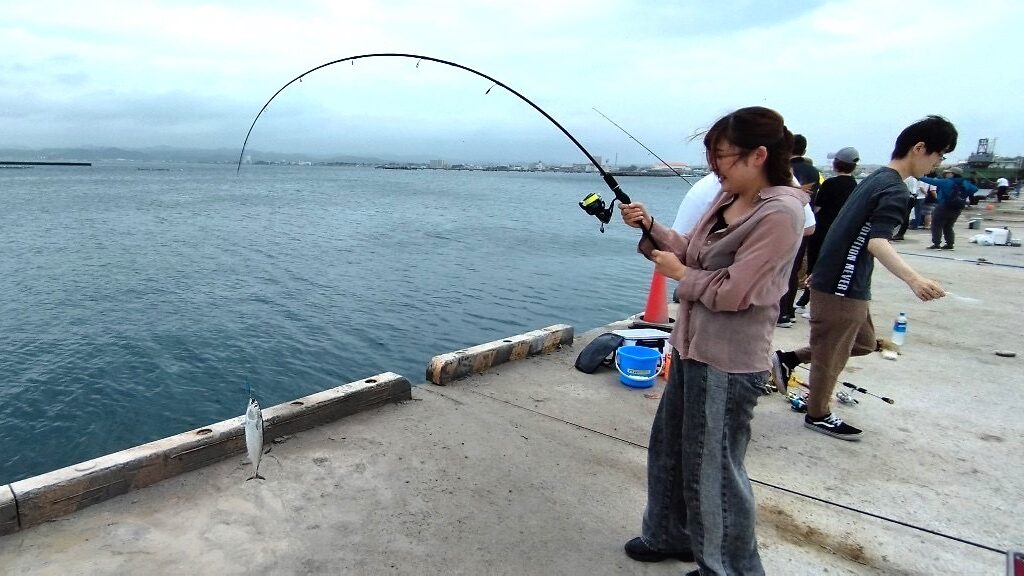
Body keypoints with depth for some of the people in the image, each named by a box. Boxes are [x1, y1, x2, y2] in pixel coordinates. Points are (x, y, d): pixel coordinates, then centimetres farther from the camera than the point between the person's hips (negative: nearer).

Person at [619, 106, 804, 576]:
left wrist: (678, 273, -9)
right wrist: (649, 226, 0)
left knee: (712, 467, 6)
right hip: (693, 347, 10)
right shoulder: (728, 198, 5)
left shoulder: (780, 214, -21)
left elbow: (731, 293, -23)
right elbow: (693, 252, 11)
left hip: (729, 363, -9)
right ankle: (670, 535, 44)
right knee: (668, 447, 22)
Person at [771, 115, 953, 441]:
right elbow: (876, 242, -32)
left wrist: (818, 271, 32)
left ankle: (788, 359, 23)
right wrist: (913, 279, -47)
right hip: (841, 286, -9)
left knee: (863, 342, 22)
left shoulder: (876, 179, 12)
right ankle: (818, 415, 25)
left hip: (838, 280, 9)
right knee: (832, 354, 7)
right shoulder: (896, 191, -18)